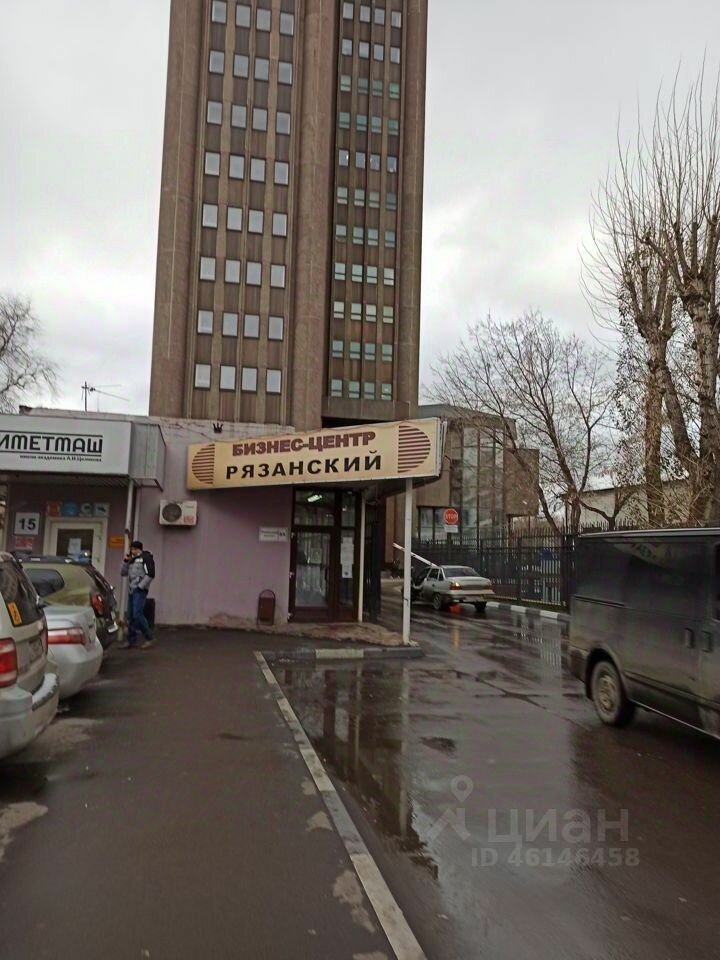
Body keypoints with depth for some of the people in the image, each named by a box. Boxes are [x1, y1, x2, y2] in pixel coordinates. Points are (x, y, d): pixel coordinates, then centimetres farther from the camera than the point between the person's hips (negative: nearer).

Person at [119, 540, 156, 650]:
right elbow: (123, 573, 20)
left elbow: (150, 575, -13)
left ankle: (149, 638, -6)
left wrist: (140, 586, -14)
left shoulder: (146, 558, -6)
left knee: (137, 614, -16)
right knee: (131, 616, 7)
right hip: (131, 590, 8)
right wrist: (126, 561, 7)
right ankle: (131, 640, 15)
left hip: (140, 591, -8)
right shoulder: (132, 560, 19)